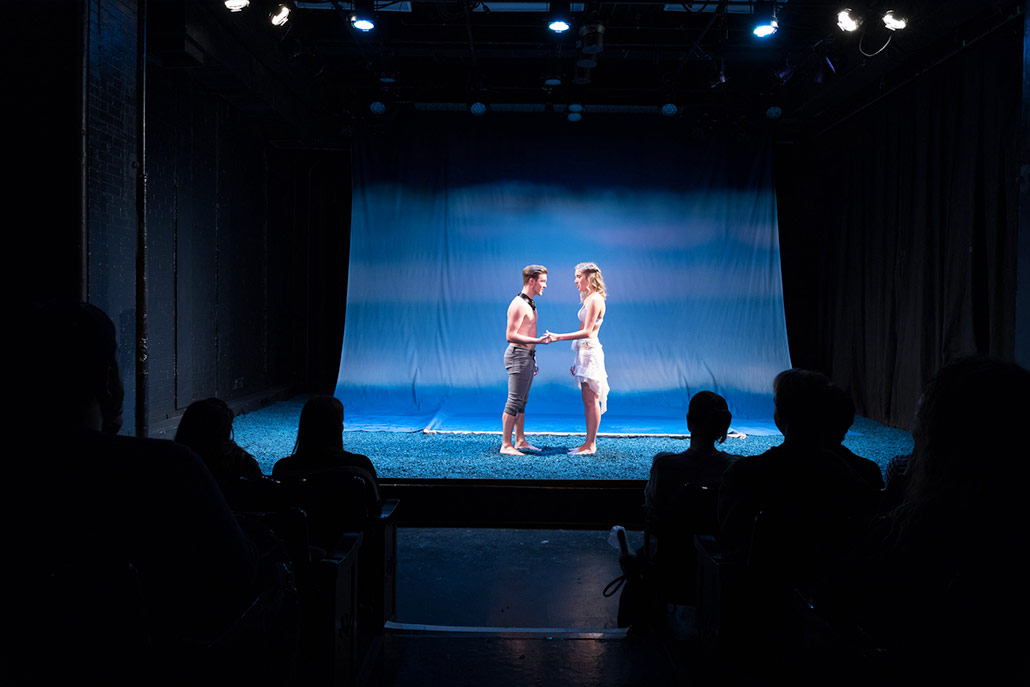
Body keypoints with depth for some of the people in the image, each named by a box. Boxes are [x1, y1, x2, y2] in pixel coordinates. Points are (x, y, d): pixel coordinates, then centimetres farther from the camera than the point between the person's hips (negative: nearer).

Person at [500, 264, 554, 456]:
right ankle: (506, 445, -5)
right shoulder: (518, 305, -15)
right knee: (514, 402, -8)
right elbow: (510, 335, -20)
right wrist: (537, 340, -26)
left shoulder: (530, 304, 16)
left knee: (522, 402, 13)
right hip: (518, 354, -10)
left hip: (527, 356, 10)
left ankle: (520, 441, 19)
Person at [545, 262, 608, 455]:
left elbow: (587, 332, -19)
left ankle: (590, 445, -3)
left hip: (590, 351, -10)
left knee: (591, 401, -6)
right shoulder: (590, 299, 18)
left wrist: (559, 337, -21)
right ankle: (590, 443, 15)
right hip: (585, 352, 10)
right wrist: (576, 361, 20)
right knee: (588, 401, 11)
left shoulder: (595, 299, -12)